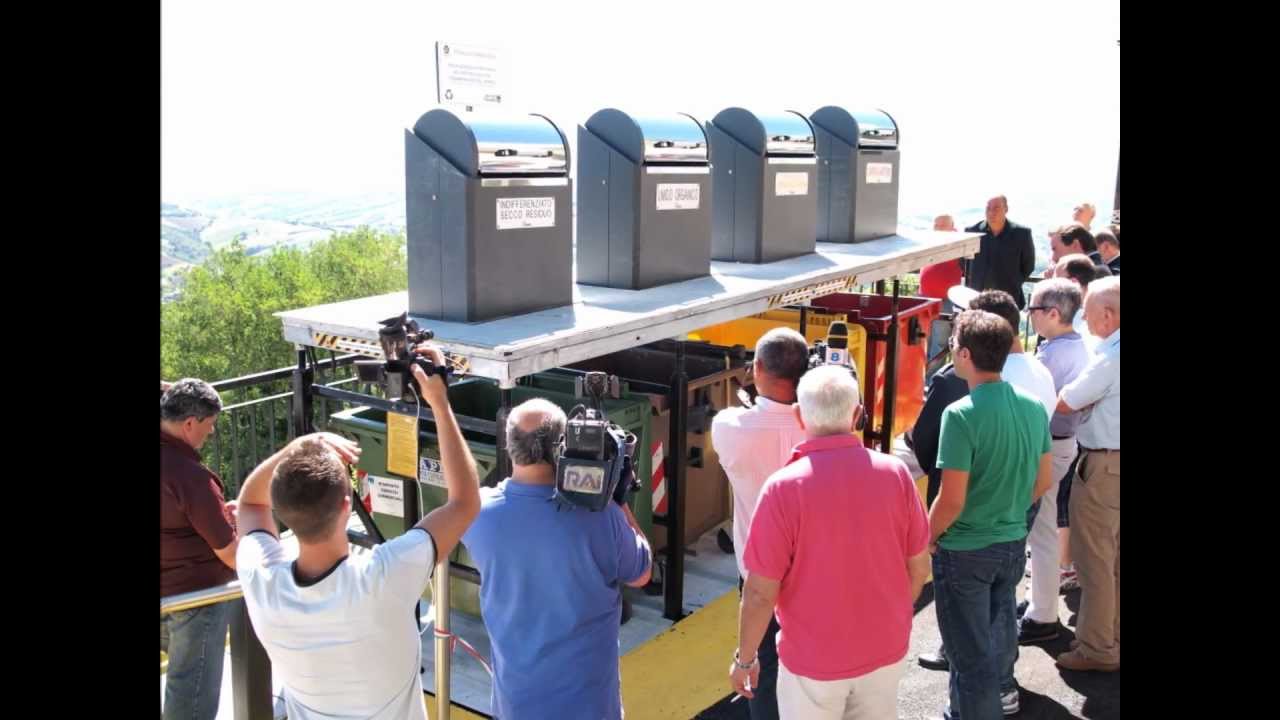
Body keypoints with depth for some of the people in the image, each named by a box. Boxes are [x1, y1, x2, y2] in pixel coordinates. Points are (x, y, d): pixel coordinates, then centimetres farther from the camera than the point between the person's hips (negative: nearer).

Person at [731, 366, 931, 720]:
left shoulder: (784, 488, -23)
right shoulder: (895, 473, -12)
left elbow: (761, 592, -19)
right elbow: (919, 567, -1)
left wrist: (744, 658, -3)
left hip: (814, 660, -3)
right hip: (886, 651, 3)